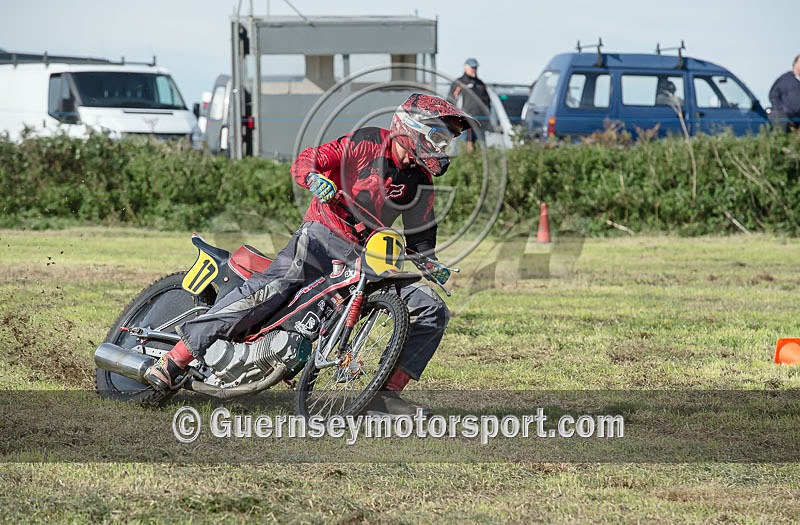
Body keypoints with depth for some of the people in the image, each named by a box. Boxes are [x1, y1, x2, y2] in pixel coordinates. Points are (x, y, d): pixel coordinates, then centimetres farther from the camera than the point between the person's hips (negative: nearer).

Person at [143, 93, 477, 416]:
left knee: (433, 311, -7)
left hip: (368, 255, 6)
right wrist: (314, 178, -27)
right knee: (272, 287, -29)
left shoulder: (421, 181, 8)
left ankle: (387, 394, -9)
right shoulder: (367, 143, -6)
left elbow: (420, 234, 19)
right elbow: (305, 160, -5)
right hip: (324, 234, -6)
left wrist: (431, 265, 1)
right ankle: (174, 359, -28)